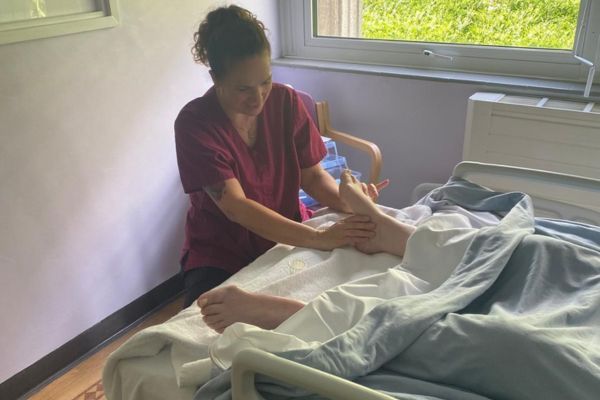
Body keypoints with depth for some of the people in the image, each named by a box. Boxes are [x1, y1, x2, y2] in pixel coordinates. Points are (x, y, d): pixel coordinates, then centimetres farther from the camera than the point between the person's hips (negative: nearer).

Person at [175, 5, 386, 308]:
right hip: (221, 256, -3)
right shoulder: (194, 123, -20)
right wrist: (320, 239, -37)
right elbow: (236, 207, -28)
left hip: (289, 237, 3)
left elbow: (312, 174, -4)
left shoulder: (286, 102, -7)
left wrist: (347, 201, -27)